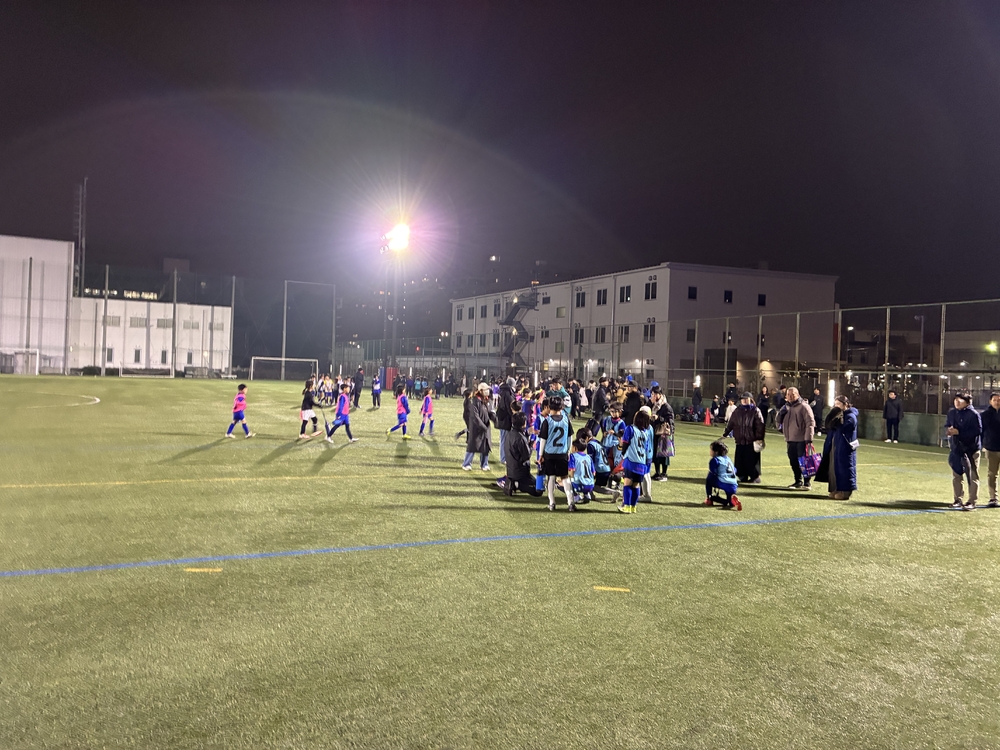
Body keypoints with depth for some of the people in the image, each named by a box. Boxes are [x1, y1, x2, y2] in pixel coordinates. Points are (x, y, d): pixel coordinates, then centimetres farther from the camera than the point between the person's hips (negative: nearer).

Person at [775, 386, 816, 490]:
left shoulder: (803, 406, -7)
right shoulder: (786, 407, 15)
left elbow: (810, 423, -12)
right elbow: (777, 421, 17)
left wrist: (809, 439, -19)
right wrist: (781, 413, -4)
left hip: (802, 440, -7)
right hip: (790, 440, 7)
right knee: (794, 462, 11)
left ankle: (806, 483, 4)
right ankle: (798, 481, 22)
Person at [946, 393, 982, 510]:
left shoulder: (973, 414, -13)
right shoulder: (952, 413, 7)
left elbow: (978, 430, -18)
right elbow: (946, 425, 19)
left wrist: (959, 432, -21)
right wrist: (948, 430, -5)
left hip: (971, 449, -7)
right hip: (956, 448, 7)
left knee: (972, 476, 0)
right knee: (956, 475, 13)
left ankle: (972, 502, 6)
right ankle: (958, 500, 24)